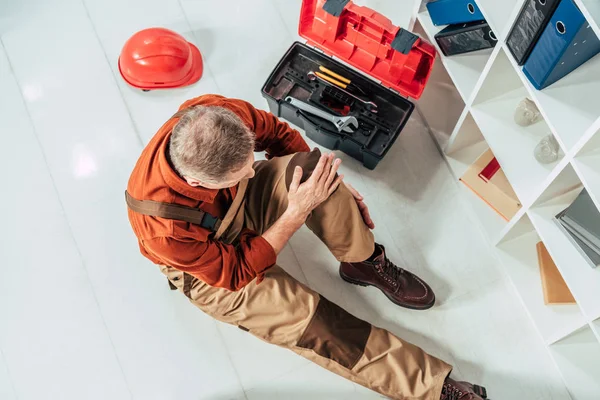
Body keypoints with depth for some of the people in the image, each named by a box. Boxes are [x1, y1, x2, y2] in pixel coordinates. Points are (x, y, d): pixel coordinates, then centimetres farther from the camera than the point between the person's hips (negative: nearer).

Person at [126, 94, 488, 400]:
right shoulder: (163, 226, -41)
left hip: (244, 201, 4)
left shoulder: (220, 114, -30)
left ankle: (365, 263, -5)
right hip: (213, 268, -4)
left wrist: (330, 186, -9)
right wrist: (298, 212, -31)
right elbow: (235, 271, -26)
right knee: (305, 316, -23)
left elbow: (277, 133, -8)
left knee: (311, 165, -27)